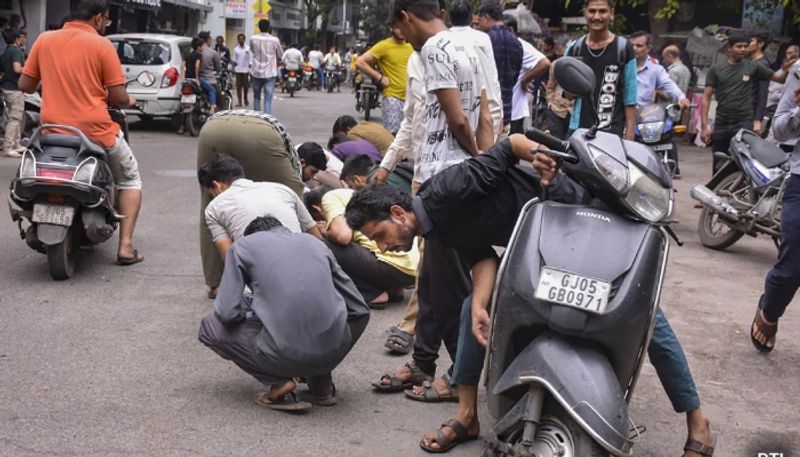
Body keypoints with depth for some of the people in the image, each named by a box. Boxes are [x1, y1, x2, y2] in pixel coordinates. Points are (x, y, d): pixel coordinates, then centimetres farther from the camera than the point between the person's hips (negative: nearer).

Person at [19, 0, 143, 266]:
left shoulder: (44, 40, 4)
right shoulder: (101, 45, -7)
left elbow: (25, 85, 8)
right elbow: (118, 97, -8)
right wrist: (129, 102, 15)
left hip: (53, 131, 4)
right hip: (96, 132, -3)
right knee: (129, 179, 19)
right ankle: (125, 246, 6)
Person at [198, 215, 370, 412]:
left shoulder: (243, 246, 13)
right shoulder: (314, 242, 22)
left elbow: (228, 313, 1)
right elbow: (360, 311, 20)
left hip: (286, 353, -4)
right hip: (334, 352, 4)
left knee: (210, 327, 21)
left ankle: (279, 383, 6)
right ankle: (322, 383, 20)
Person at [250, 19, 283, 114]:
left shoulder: (253, 39, -3)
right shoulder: (274, 40, -8)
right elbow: (280, 55, 5)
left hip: (256, 72, 3)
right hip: (270, 73, -2)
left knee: (256, 97, 18)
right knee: (268, 100, -4)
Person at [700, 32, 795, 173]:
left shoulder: (753, 68, 3)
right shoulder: (716, 69, 3)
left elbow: (779, 78, 4)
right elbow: (706, 98, 1)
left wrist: (785, 70, -20)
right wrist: (704, 126, -6)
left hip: (744, 123, -1)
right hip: (721, 123, 2)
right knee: (718, 166, 10)